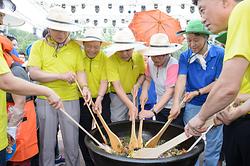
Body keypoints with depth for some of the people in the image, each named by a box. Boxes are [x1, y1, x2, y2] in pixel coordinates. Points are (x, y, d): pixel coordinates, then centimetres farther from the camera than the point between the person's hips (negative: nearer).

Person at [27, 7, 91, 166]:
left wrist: (84, 86, -15)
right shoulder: (39, 45, 2)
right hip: (45, 100, 0)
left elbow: (80, 71, 5)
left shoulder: (75, 46, 6)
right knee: (47, 144, 11)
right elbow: (33, 73, -7)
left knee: (72, 143, 9)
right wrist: (61, 76, -17)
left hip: (71, 100, 1)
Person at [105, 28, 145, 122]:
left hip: (133, 95, 4)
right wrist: (131, 106, -32)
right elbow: (117, 86, -24)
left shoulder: (138, 56, -8)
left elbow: (142, 74, 9)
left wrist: (137, 84, -13)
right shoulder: (112, 60, -21)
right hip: (118, 96, -4)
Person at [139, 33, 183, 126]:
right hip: (160, 106, 6)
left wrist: (153, 111, -34)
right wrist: (144, 91, -9)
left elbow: (170, 91, -28)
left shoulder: (173, 64, -23)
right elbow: (147, 79, 13)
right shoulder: (150, 62, -4)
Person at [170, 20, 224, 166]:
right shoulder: (185, 56, -2)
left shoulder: (220, 54, -8)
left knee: (213, 146, 10)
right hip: (192, 106, 2)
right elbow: (181, 79, -12)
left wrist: (196, 92, -13)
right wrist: (176, 104, -24)